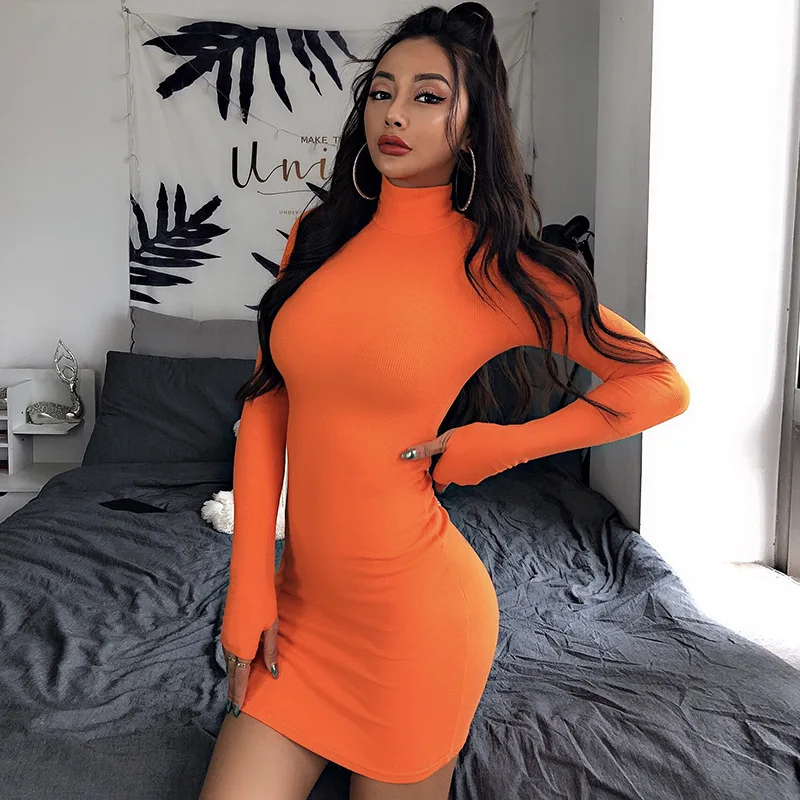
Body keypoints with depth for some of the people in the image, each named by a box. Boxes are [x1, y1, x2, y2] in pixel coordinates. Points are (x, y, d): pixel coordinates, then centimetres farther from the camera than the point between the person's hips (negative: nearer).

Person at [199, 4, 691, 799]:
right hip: (300, 598, 4)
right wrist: (250, 589, -1)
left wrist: (502, 444, -10)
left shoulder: (496, 267, -10)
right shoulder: (317, 234, 2)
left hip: (413, 613, -4)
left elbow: (662, 384, -4)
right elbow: (265, 407, 2)